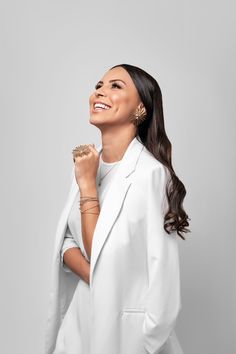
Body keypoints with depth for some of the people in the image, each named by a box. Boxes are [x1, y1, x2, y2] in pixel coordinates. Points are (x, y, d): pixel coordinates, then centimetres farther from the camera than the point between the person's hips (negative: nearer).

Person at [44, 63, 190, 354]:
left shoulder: (150, 174, -22)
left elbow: (103, 258, -20)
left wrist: (87, 184, -20)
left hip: (125, 322, -5)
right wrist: (93, 275, -16)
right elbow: (66, 242, 2)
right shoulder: (87, 162, 0)